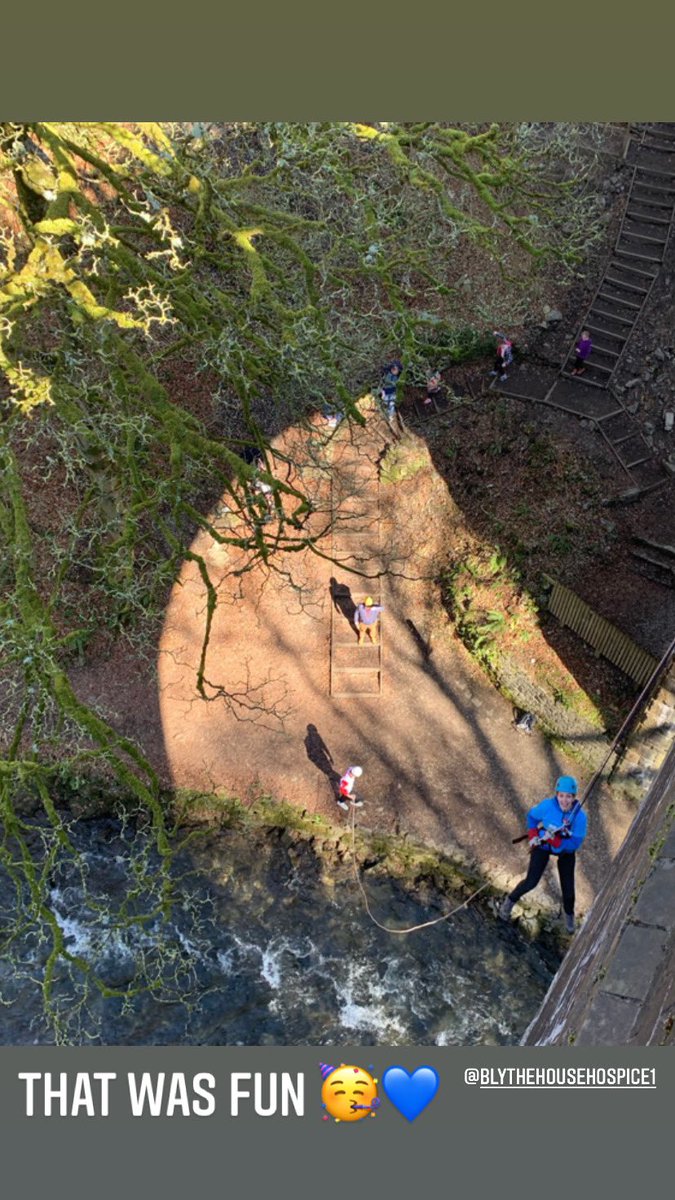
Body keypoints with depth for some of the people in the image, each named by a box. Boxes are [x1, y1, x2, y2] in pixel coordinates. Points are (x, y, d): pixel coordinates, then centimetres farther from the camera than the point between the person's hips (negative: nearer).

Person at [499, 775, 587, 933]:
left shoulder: (580, 816, -29)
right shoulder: (547, 805, -29)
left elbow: (574, 844, -27)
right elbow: (532, 816, -7)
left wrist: (554, 839, -39)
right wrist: (533, 836, -17)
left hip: (565, 849, 1)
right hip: (542, 844, -1)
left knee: (568, 888, 3)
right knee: (531, 882, -6)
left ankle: (569, 914, 37)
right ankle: (510, 900, 22)